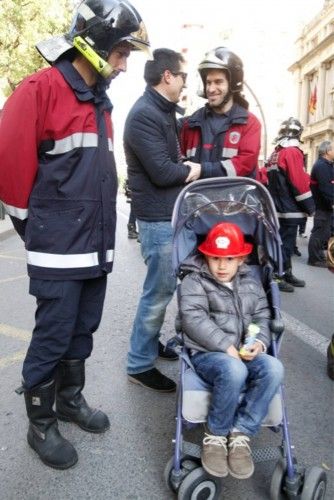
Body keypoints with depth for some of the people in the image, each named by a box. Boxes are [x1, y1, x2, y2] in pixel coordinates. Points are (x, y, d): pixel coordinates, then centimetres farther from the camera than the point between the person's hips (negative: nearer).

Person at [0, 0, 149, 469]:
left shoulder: (99, 99, 15)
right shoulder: (41, 90, -11)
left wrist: (97, 226, 16)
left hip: (95, 245, 8)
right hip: (59, 251, -8)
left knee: (82, 329, 17)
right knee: (53, 336, 3)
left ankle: (70, 399, 37)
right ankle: (40, 425, 22)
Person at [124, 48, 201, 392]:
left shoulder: (164, 111, 15)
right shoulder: (144, 114, -16)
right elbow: (163, 172, -22)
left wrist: (186, 168, -2)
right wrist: (193, 170, -5)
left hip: (171, 214, 10)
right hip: (159, 218, -10)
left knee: (164, 287, 18)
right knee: (160, 291, -3)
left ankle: (150, 343, 34)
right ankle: (139, 364, 11)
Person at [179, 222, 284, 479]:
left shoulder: (251, 284, 17)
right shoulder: (193, 282, 0)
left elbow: (262, 317, 14)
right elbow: (194, 320, -12)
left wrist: (260, 342, -9)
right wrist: (227, 347, -18)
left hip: (246, 354, 5)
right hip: (207, 353, -4)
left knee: (273, 368, -26)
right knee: (233, 370, -37)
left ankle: (240, 433, -14)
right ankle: (215, 435, -12)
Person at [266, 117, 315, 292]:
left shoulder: (275, 153, 14)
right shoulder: (293, 152, -14)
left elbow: (270, 180, 18)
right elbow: (300, 184, -19)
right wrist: (310, 207, -10)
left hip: (278, 207, 9)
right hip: (289, 210, -9)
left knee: (284, 242, 16)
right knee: (285, 243, -3)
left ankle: (286, 274, 24)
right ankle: (277, 278, 2)